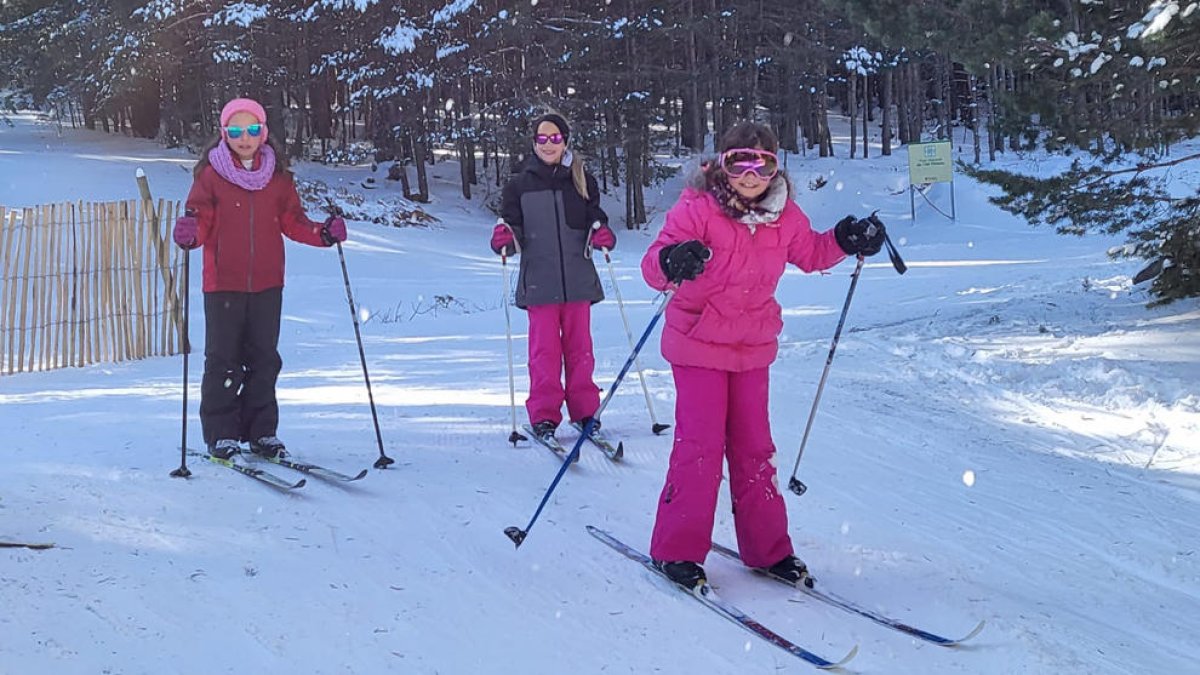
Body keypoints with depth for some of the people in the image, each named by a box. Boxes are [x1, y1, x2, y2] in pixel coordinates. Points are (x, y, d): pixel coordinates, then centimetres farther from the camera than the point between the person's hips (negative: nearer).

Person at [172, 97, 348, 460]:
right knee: (223, 361, 0)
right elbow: (202, 221, -4)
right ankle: (221, 434, 9)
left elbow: (292, 220, 10)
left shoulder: (277, 175, 7)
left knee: (264, 359, 7)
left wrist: (322, 233, -7)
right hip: (223, 282, -3)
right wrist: (190, 233, -26)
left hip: (267, 282, 3)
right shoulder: (210, 174, -1)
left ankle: (260, 431, 17)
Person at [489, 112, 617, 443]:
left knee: (579, 346, 6)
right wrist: (504, 238, -20)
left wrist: (601, 234, -12)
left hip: (578, 278, 1)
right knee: (544, 348, -2)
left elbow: (595, 219, 10)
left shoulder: (582, 180, 9)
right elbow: (514, 235, 2)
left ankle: (585, 409, 16)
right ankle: (543, 415, 4)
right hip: (539, 281, -1)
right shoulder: (520, 184, 5)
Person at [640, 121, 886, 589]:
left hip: (753, 348, 5)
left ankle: (767, 548, 21)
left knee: (753, 448, 11)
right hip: (698, 344, -5)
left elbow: (810, 254, 19)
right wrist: (672, 262, -42)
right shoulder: (696, 209, -15)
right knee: (700, 445, -7)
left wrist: (845, 242, 2)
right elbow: (653, 266, -20)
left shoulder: (784, 215, 1)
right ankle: (677, 551, 6)